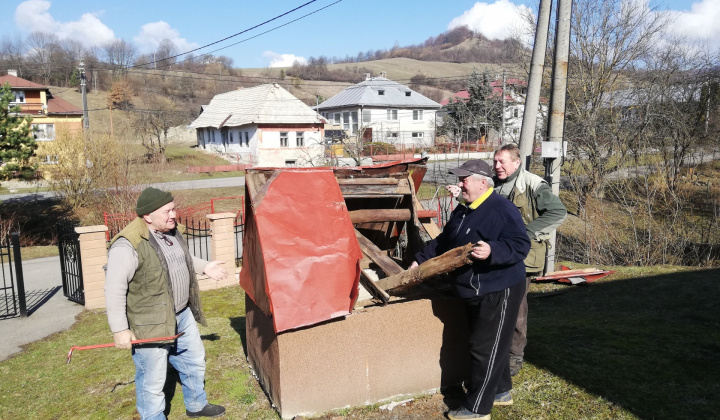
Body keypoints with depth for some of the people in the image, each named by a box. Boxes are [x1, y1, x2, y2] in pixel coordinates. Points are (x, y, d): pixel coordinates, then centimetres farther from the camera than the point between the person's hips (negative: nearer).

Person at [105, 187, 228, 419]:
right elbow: (114, 290, -23)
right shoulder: (128, 245, -25)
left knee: (194, 361, 24)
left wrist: (204, 267, 21)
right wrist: (120, 330, -21)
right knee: (152, 381, 7)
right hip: (151, 325, -9)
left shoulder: (172, 230, 2)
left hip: (182, 315, 9)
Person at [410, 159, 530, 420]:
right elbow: (443, 242, 19)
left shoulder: (501, 209, -19)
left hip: (498, 292, -9)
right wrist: (420, 260, 18)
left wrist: (492, 251, -42)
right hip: (474, 293, 9)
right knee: (492, 345, 21)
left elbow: (520, 245, -26)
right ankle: (500, 391, 38)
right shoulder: (462, 211, 10)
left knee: (485, 349, -1)